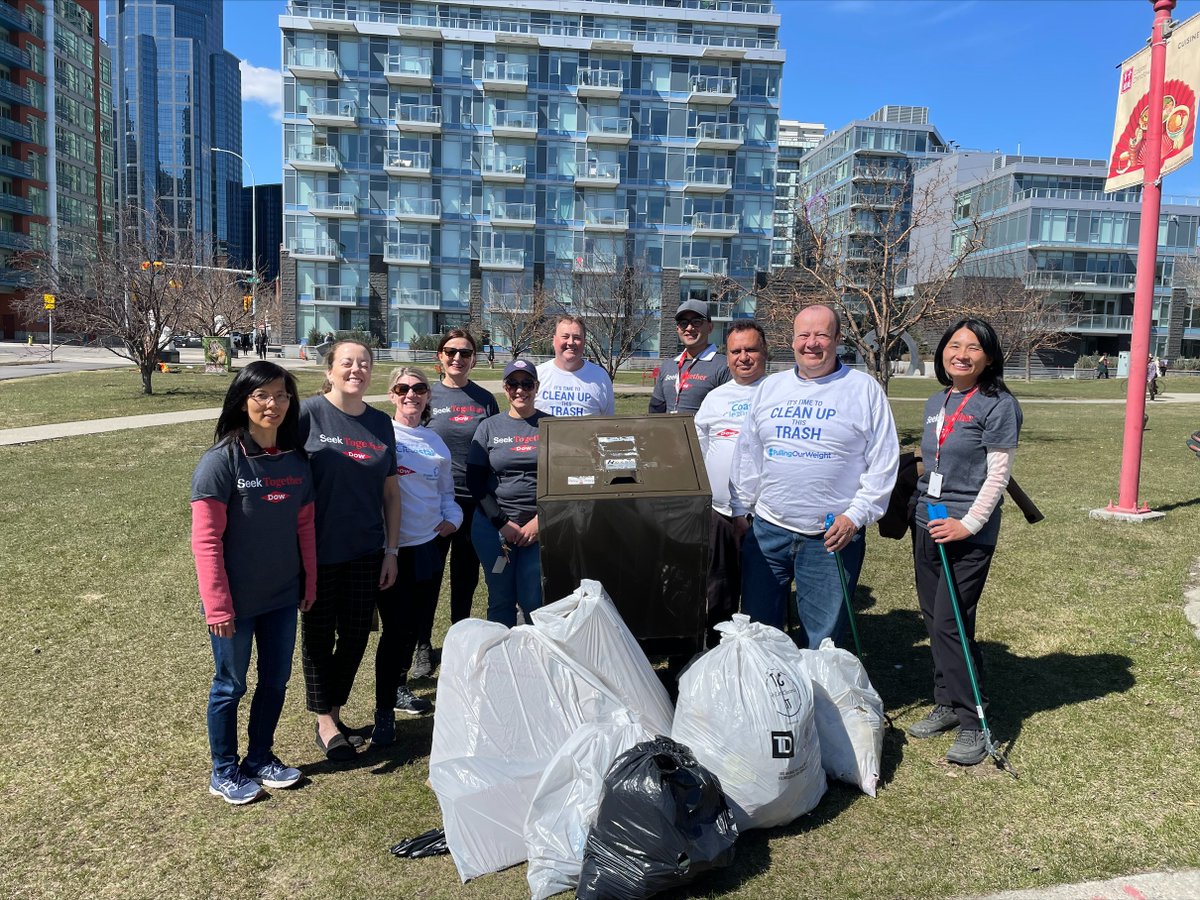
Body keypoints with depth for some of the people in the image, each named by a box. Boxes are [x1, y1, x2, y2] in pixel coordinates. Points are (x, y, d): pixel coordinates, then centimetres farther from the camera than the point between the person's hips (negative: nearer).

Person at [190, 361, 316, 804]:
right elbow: (206, 540, -17)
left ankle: (260, 759, 38)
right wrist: (217, 606, -18)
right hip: (236, 601, -5)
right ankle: (224, 773, 31)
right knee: (231, 685, 11)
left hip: (282, 597, 5)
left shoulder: (296, 461, 0)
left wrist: (309, 583, 7)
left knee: (276, 679, 17)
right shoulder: (222, 460, -16)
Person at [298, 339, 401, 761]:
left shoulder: (381, 423, 5)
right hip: (319, 550, -4)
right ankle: (325, 723, 25)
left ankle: (334, 711, 32)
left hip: (366, 552, 4)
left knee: (356, 635, 12)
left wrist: (391, 550, 7)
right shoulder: (308, 414, -9)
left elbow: (390, 492, 9)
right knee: (319, 636, 10)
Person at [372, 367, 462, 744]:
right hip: (391, 546, -6)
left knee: (417, 624, 14)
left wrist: (452, 517, 2)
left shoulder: (436, 443, 13)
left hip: (427, 546, 6)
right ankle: (384, 711, 7)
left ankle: (399, 686, 37)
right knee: (396, 626, -6)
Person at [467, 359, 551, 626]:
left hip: (541, 526, -1)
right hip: (493, 525, 1)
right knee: (501, 599, 7)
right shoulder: (489, 427, 7)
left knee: (534, 601, -3)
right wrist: (503, 524, -6)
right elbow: (475, 480, 3)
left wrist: (539, 520, -9)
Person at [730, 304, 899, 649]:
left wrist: (856, 516, -11)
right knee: (757, 629, 12)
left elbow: (883, 462, -4)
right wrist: (740, 511, 12)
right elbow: (747, 454, 15)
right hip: (767, 530, 4)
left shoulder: (864, 388, -1)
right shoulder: (770, 387, 10)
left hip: (834, 535, -3)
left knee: (822, 639, 6)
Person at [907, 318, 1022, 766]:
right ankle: (946, 704, 26)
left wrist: (969, 524, -18)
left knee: (950, 624, -8)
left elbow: (997, 475, -12)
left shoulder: (998, 406, -8)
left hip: (969, 532, -7)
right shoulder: (936, 403, 12)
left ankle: (973, 723, 6)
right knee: (933, 619, 11)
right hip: (927, 524, 7)